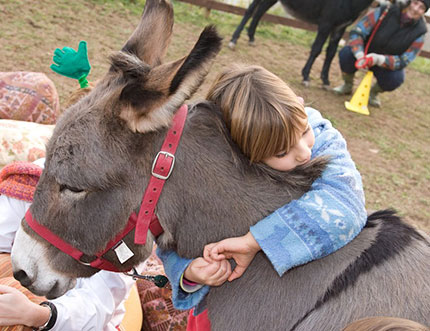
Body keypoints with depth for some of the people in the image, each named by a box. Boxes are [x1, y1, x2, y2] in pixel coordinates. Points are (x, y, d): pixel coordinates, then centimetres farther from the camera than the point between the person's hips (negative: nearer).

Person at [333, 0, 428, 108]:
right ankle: (347, 85, 2)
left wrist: (379, 59, -39)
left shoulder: (419, 32, -17)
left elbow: (404, 61, -21)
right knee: (346, 53, -31)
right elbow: (356, 32, -20)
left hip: (387, 64, 0)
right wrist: (359, 54, -39)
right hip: (365, 53, 0)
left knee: (396, 78, -33)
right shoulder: (383, 12, -20)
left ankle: (373, 92, 4)